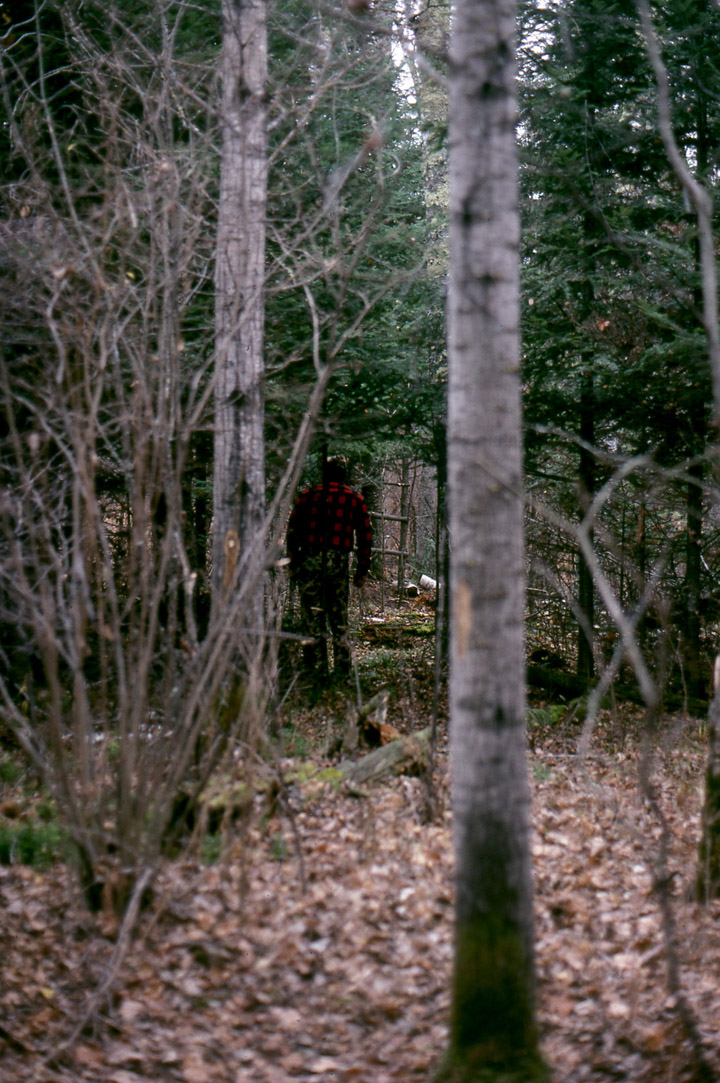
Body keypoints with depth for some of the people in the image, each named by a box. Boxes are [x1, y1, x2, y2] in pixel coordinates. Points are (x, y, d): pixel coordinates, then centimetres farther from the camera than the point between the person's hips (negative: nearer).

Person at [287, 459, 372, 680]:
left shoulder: (307, 496, 7)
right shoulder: (355, 500, 9)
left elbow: (292, 531, 5)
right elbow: (365, 536, 7)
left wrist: (293, 564, 10)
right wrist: (362, 571, 12)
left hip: (310, 561, -1)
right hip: (339, 561, 1)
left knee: (312, 614, 3)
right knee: (339, 616, 10)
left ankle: (317, 665, 0)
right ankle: (342, 666, 9)